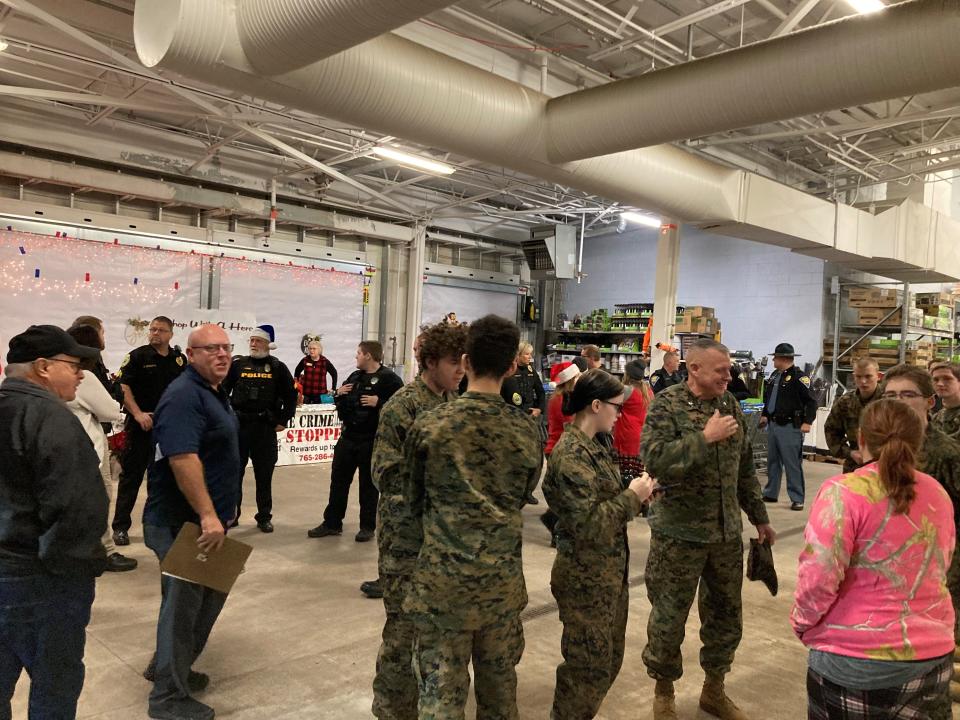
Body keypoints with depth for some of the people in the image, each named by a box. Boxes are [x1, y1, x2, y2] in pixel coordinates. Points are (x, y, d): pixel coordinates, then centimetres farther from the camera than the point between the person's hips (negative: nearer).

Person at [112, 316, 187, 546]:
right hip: (141, 425, -4)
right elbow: (122, 386, -11)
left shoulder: (179, 359, 8)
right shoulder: (138, 356, -4)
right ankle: (120, 526, 9)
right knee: (131, 476, 1)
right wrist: (137, 413, -19)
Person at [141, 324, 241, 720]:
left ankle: (168, 667, 40)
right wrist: (207, 515, -33)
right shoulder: (184, 395, -21)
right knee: (183, 603, 4)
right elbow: (182, 458, -32)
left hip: (206, 519, 10)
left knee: (209, 597, 21)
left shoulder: (215, 392, 12)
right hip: (183, 523, -10)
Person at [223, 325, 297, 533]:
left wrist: (283, 421, 1)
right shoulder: (237, 364, 3)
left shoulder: (277, 367, 2)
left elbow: (290, 396, 6)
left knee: (264, 476, 7)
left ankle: (264, 518, 18)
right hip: (238, 425, 1)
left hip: (265, 428, -1)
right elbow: (223, 391, 7)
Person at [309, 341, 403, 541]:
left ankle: (368, 527, 20)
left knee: (368, 484, 5)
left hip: (371, 440, -7)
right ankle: (332, 523, 25)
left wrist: (378, 403, -26)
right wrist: (339, 394, 3)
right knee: (338, 479, 13)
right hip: (348, 437, 7)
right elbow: (341, 404, 24)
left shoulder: (389, 378, -12)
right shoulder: (355, 376, 12)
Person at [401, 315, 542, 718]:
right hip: (503, 579, 3)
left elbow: (412, 499, 4)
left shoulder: (428, 427, -9)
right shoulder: (526, 432, -3)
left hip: (443, 581, -2)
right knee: (499, 685, 21)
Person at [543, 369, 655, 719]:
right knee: (588, 666, 5)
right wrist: (632, 497, -16)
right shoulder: (571, 454, -21)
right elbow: (588, 520, -25)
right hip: (586, 578, -9)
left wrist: (635, 493, -1)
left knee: (609, 660, 20)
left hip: (609, 572, 9)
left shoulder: (591, 446, 8)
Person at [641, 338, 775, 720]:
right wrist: (705, 437, -25)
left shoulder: (731, 405, 5)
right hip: (679, 533, -5)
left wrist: (759, 517, 16)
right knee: (669, 617, 7)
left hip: (726, 532, 6)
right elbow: (654, 459, -26)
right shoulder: (666, 405, -12)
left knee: (726, 615, 16)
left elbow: (745, 468, 13)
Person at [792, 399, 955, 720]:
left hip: (857, 656, -5)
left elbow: (818, 576, -21)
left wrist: (801, 622, -4)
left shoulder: (845, 491, -18)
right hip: (933, 655, 5)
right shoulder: (938, 494, 3)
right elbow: (939, 567, 17)